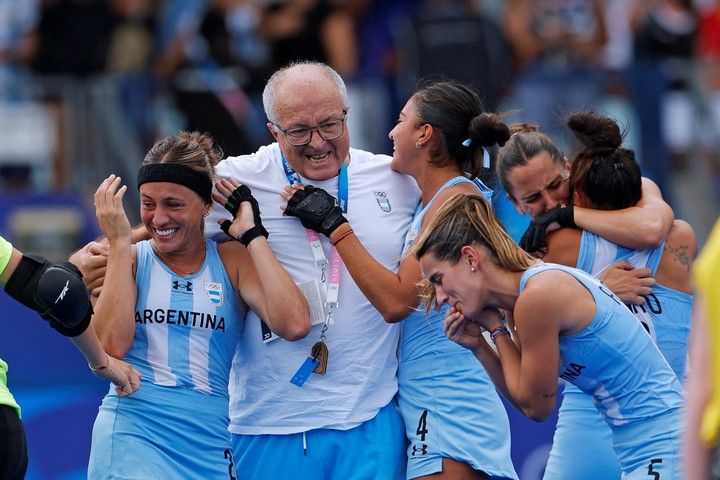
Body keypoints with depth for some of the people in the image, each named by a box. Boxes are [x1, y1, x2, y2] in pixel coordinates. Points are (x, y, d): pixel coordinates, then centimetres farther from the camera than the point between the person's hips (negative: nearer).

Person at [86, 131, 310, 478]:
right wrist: (118, 243, -10)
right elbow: (111, 345, -13)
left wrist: (252, 235, -6)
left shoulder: (232, 261, 6)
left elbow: (294, 325, -12)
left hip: (209, 445, 2)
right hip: (134, 434, -2)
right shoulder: (126, 261, 5)